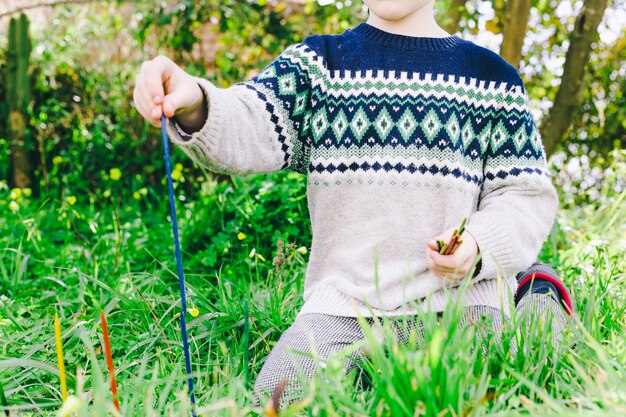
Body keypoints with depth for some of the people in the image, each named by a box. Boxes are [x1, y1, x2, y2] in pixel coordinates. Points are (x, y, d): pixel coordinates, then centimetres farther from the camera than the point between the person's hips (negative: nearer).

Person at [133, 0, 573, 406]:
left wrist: (479, 245, -14)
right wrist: (194, 108, -29)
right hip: (342, 302, 2)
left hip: (459, 297, -1)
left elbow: (528, 195, 7)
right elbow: (248, 131, -6)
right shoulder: (318, 63, 11)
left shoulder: (491, 77, 9)